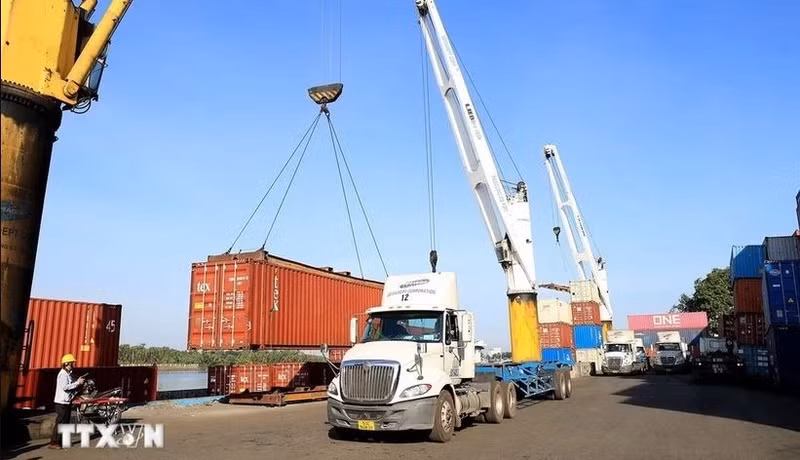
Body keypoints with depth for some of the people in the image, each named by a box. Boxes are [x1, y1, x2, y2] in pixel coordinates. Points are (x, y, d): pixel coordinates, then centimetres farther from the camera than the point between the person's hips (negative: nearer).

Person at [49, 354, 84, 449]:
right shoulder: (63, 374, -16)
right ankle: (53, 443, -1)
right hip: (62, 402, -10)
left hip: (67, 402, 10)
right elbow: (65, 387, -27)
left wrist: (78, 381, 0)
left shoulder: (69, 374, 14)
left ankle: (62, 441, 21)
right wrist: (77, 383, -23)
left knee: (66, 422, 14)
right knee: (60, 422, -7)